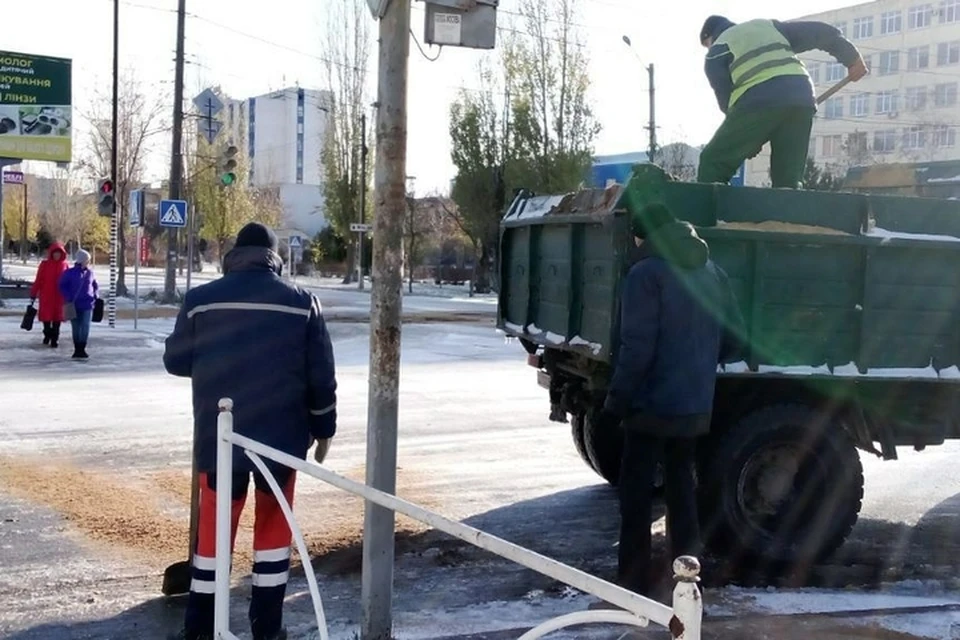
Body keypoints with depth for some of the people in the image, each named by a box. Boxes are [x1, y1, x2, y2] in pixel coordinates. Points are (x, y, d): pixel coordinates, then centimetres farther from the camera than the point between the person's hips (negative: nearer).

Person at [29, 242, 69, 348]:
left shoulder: (64, 265, 2)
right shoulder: (44, 264, -2)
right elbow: (38, 280, -1)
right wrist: (33, 295, -1)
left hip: (59, 296, 0)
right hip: (46, 295, 0)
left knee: (58, 316, 3)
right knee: (46, 315, 7)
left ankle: (55, 338, 10)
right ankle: (47, 334, 29)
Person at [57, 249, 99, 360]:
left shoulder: (89, 273, 6)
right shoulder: (69, 273, -3)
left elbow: (95, 285, 19)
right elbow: (62, 286, 0)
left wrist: (96, 296, 4)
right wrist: (68, 298, -8)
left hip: (87, 305, 1)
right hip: (74, 305, -1)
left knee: (85, 327, -8)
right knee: (76, 328, 6)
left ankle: (82, 349, -2)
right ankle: (77, 349, 16)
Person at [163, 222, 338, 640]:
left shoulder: (200, 300, -3)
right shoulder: (302, 303, -3)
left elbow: (175, 362, 7)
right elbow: (321, 376, -2)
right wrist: (323, 429, 9)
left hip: (219, 436, 0)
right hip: (281, 435, 0)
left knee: (214, 525, 11)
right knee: (274, 526, 12)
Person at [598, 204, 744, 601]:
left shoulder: (646, 274, -13)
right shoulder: (712, 272, 8)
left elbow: (637, 348, -19)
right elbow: (734, 338, 10)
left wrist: (615, 401, -12)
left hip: (653, 403, -7)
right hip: (695, 404, 7)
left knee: (637, 493, 3)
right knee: (681, 484, 19)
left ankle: (634, 582, 6)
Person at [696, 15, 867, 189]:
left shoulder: (717, 52, 19)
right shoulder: (769, 26, 33)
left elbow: (725, 96, 10)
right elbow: (819, 32, 25)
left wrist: (749, 142, 17)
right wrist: (852, 57, 26)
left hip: (760, 101, -5)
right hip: (801, 97, 5)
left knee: (713, 163, 5)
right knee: (788, 180, 9)